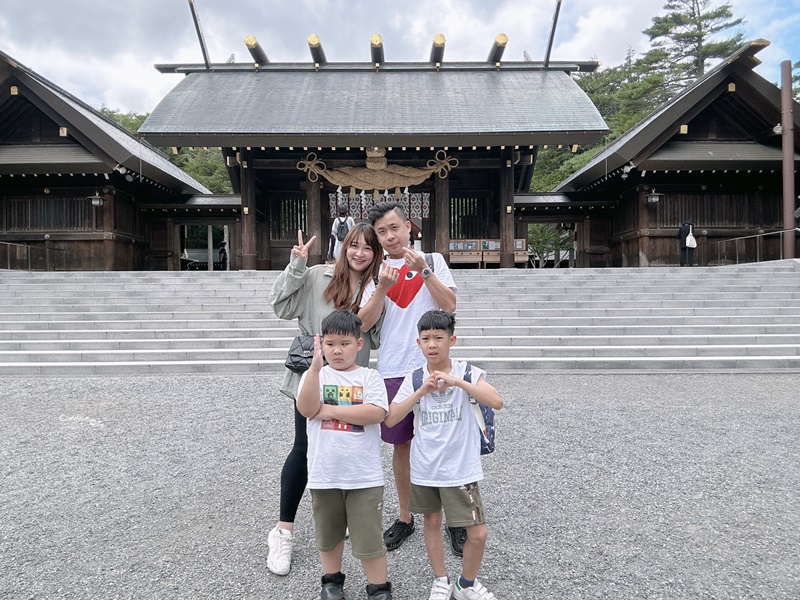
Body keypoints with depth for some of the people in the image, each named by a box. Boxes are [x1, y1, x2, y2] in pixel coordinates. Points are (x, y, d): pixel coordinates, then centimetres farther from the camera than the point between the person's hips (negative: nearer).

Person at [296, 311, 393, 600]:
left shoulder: (369, 376, -3)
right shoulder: (314, 375, 1)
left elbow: (376, 414, -18)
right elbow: (307, 409, -17)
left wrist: (330, 411, -15)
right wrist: (316, 366, -28)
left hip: (365, 475, -2)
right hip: (324, 474, 2)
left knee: (369, 536, 6)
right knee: (328, 533, 20)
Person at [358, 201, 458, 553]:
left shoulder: (432, 260, 4)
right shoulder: (377, 272, 8)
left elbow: (450, 306, -8)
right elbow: (363, 323, -3)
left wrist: (424, 271, -17)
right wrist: (382, 288, -17)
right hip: (393, 371, 2)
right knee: (401, 445, 12)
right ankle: (405, 518, 28)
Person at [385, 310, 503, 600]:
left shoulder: (467, 372, -8)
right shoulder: (414, 379, -3)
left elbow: (497, 402, -23)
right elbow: (391, 419, -10)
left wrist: (456, 381, -28)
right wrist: (421, 391, -20)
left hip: (461, 468, -2)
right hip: (424, 468, 2)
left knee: (478, 533, 0)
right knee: (432, 522, 17)